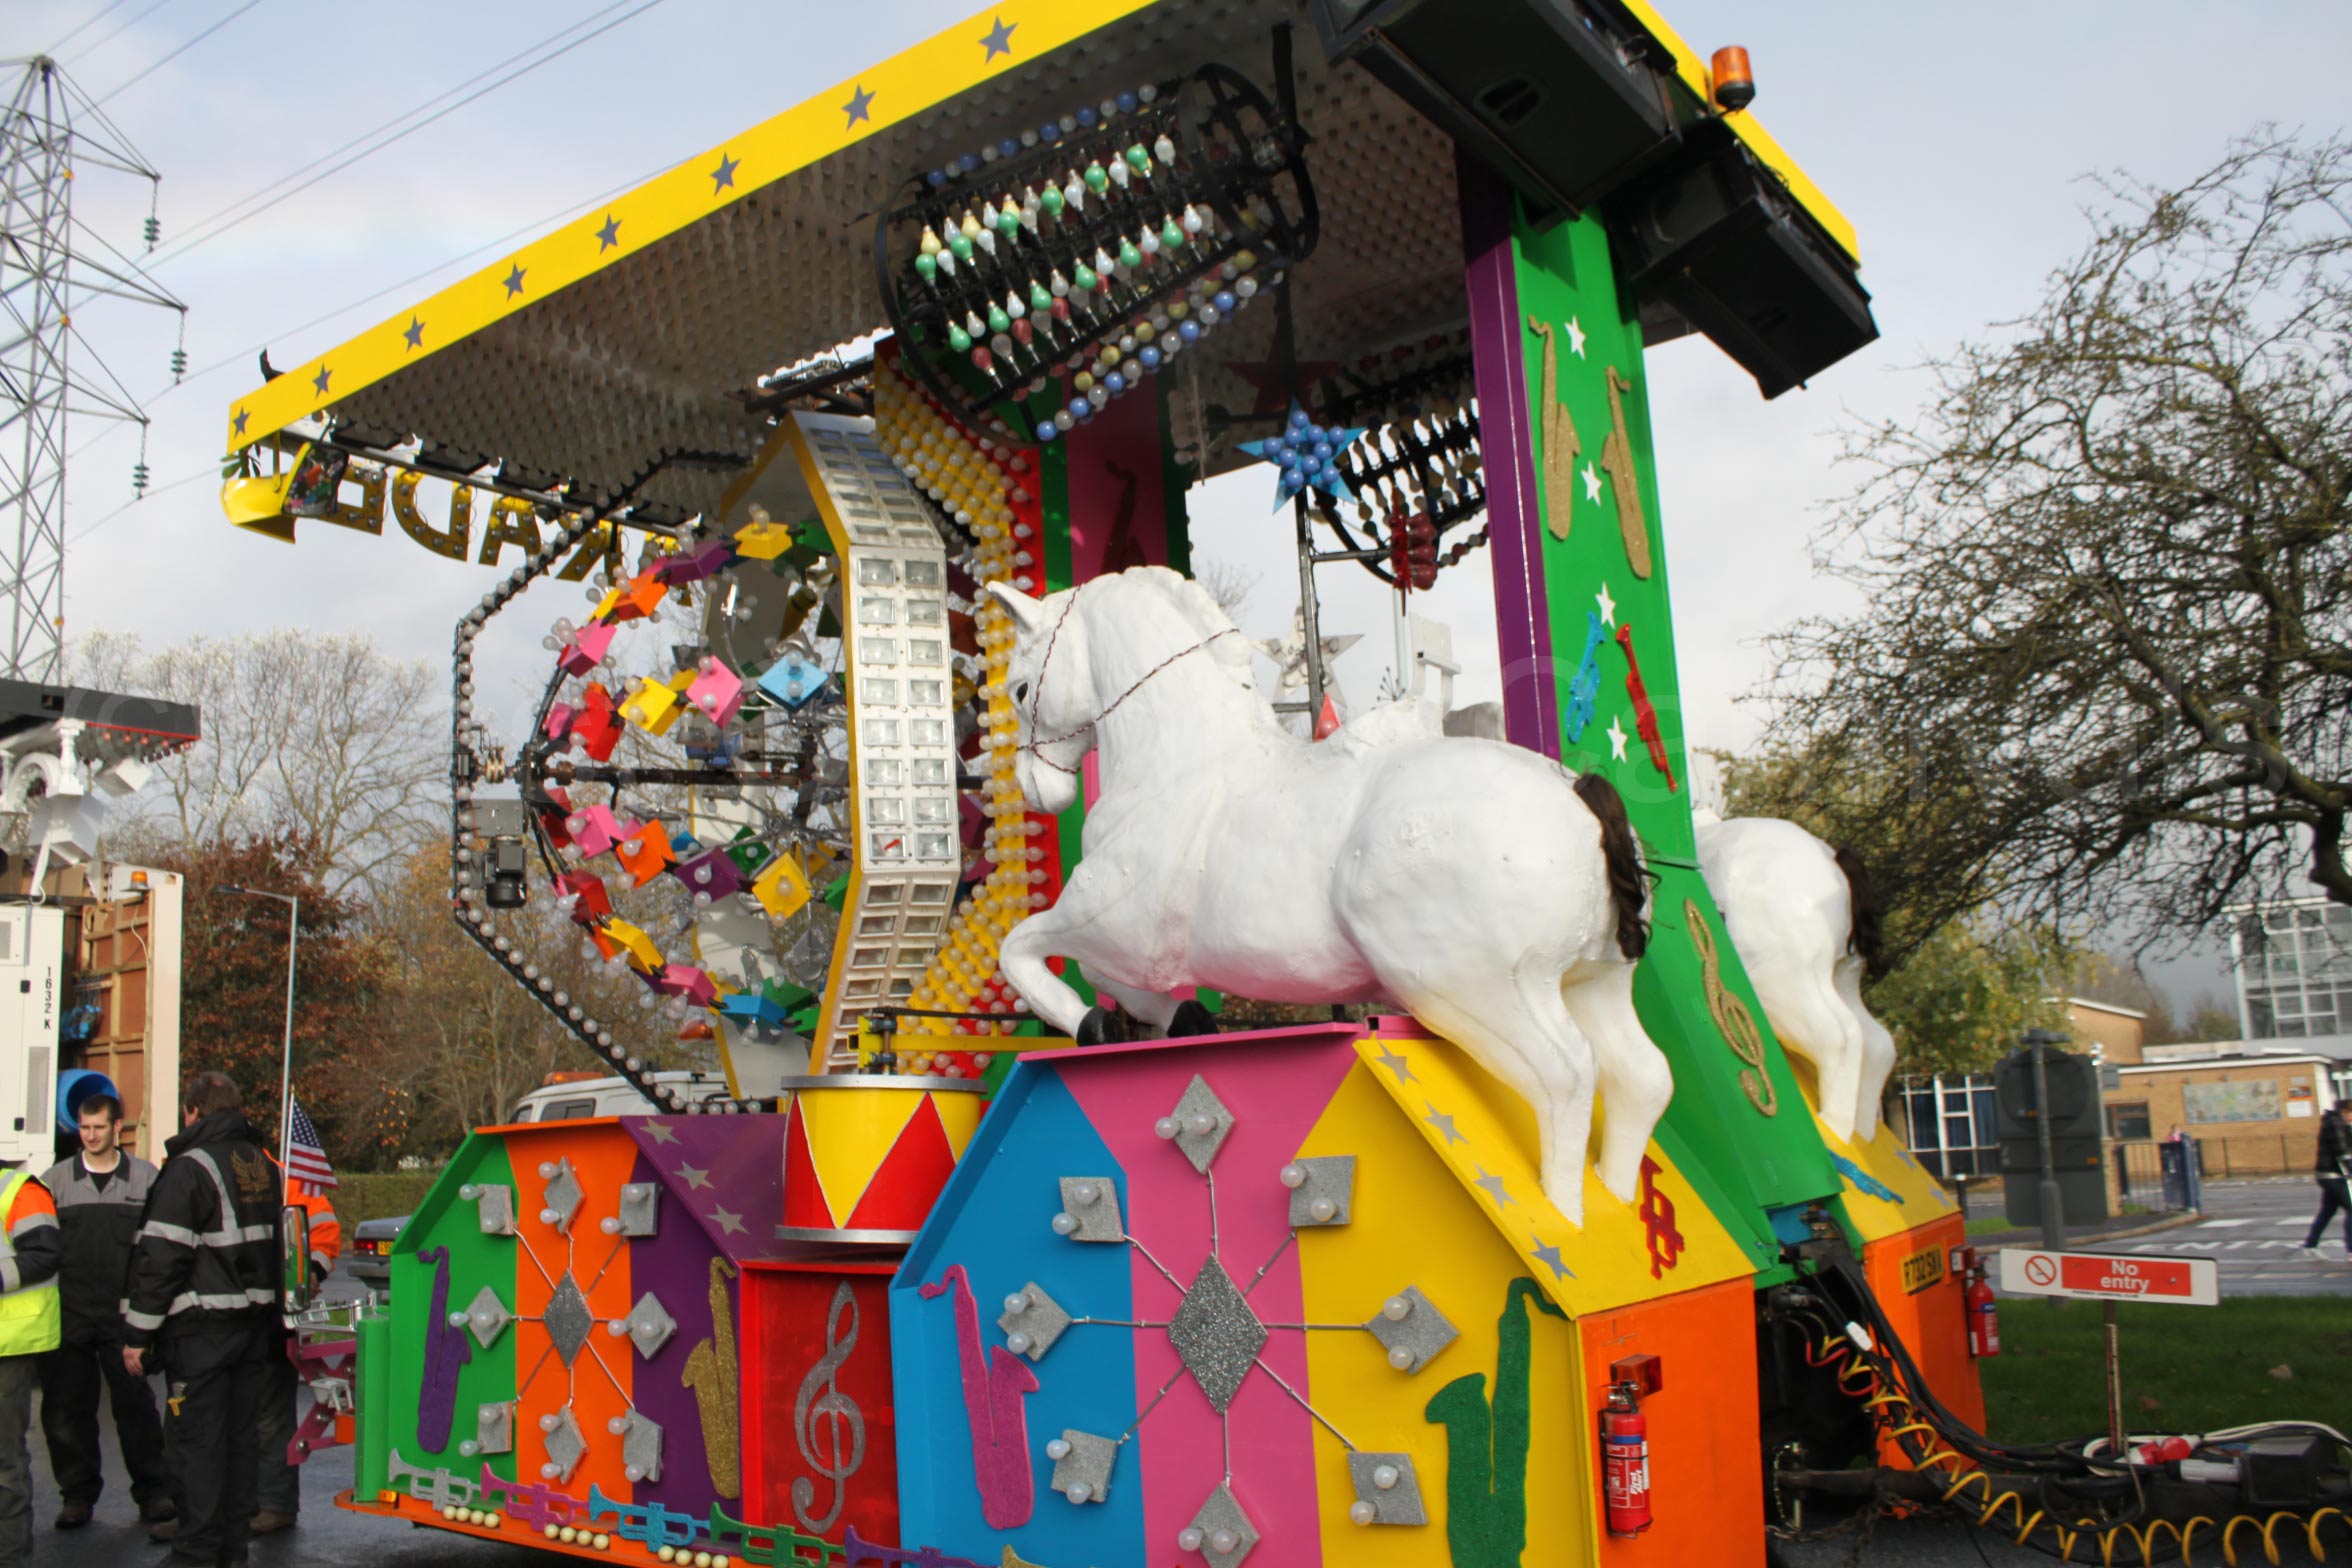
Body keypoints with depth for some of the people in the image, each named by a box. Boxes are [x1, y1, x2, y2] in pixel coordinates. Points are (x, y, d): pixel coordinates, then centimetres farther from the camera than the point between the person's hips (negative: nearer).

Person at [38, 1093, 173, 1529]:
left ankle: (153, 1491, 12)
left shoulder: (146, 1178, 4)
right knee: (68, 1409, 6)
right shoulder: (56, 1179, 7)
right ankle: (78, 1494, 19)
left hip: (125, 1314, -2)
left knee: (136, 1405, 3)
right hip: (70, 1313, 2)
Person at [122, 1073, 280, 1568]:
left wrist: (138, 1332, -10)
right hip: (255, 1321, 7)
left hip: (201, 1327, -7)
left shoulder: (190, 1169, -12)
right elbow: (276, 1244, 20)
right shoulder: (263, 1165, 13)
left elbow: (161, 1258, -15)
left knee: (196, 1436, -1)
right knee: (241, 1431, 13)